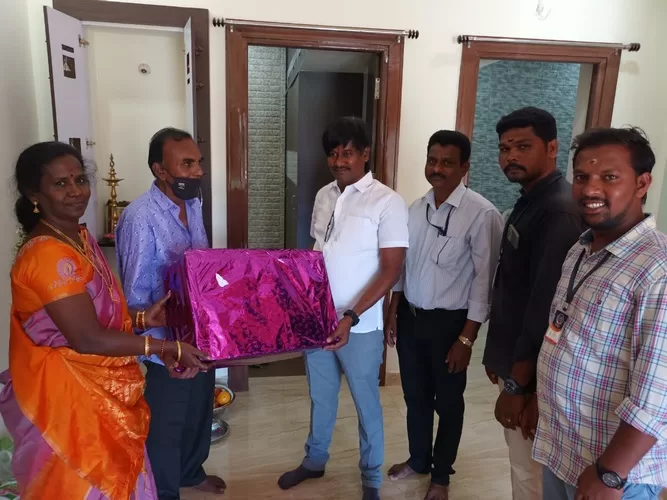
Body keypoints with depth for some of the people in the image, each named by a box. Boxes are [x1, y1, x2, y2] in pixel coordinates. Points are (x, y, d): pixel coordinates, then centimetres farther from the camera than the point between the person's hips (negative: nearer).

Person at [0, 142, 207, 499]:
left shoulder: (79, 237, 5)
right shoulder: (47, 254, -25)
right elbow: (87, 339, -27)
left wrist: (140, 318, -3)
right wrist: (168, 347, -23)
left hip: (98, 389, 9)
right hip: (69, 396, -9)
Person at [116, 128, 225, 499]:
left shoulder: (193, 205, 1)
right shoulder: (140, 218, -23)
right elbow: (136, 297, -21)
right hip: (168, 345, -7)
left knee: (199, 411, 26)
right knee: (165, 425, 15)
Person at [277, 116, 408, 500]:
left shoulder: (387, 202, -14)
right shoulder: (324, 196, 5)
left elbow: (391, 270, -16)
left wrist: (351, 317, -23)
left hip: (360, 326, -5)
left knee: (366, 403, 13)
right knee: (321, 397, 22)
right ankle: (315, 460, 44)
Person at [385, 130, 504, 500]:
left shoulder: (482, 214, -18)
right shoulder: (418, 207, 3)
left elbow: (485, 279, -17)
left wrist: (466, 338, -16)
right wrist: (393, 312, 11)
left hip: (448, 322, -5)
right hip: (410, 317, 6)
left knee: (448, 403, 14)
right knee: (415, 396, 21)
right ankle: (418, 460, 45)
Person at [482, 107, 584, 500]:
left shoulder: (559, 211, -22)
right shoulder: (529, 202, 9)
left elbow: (545, 305, -25)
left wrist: (517, 383, -20)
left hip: (531, 371, -9)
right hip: (513, 359, 9)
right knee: (522, 463, 23)